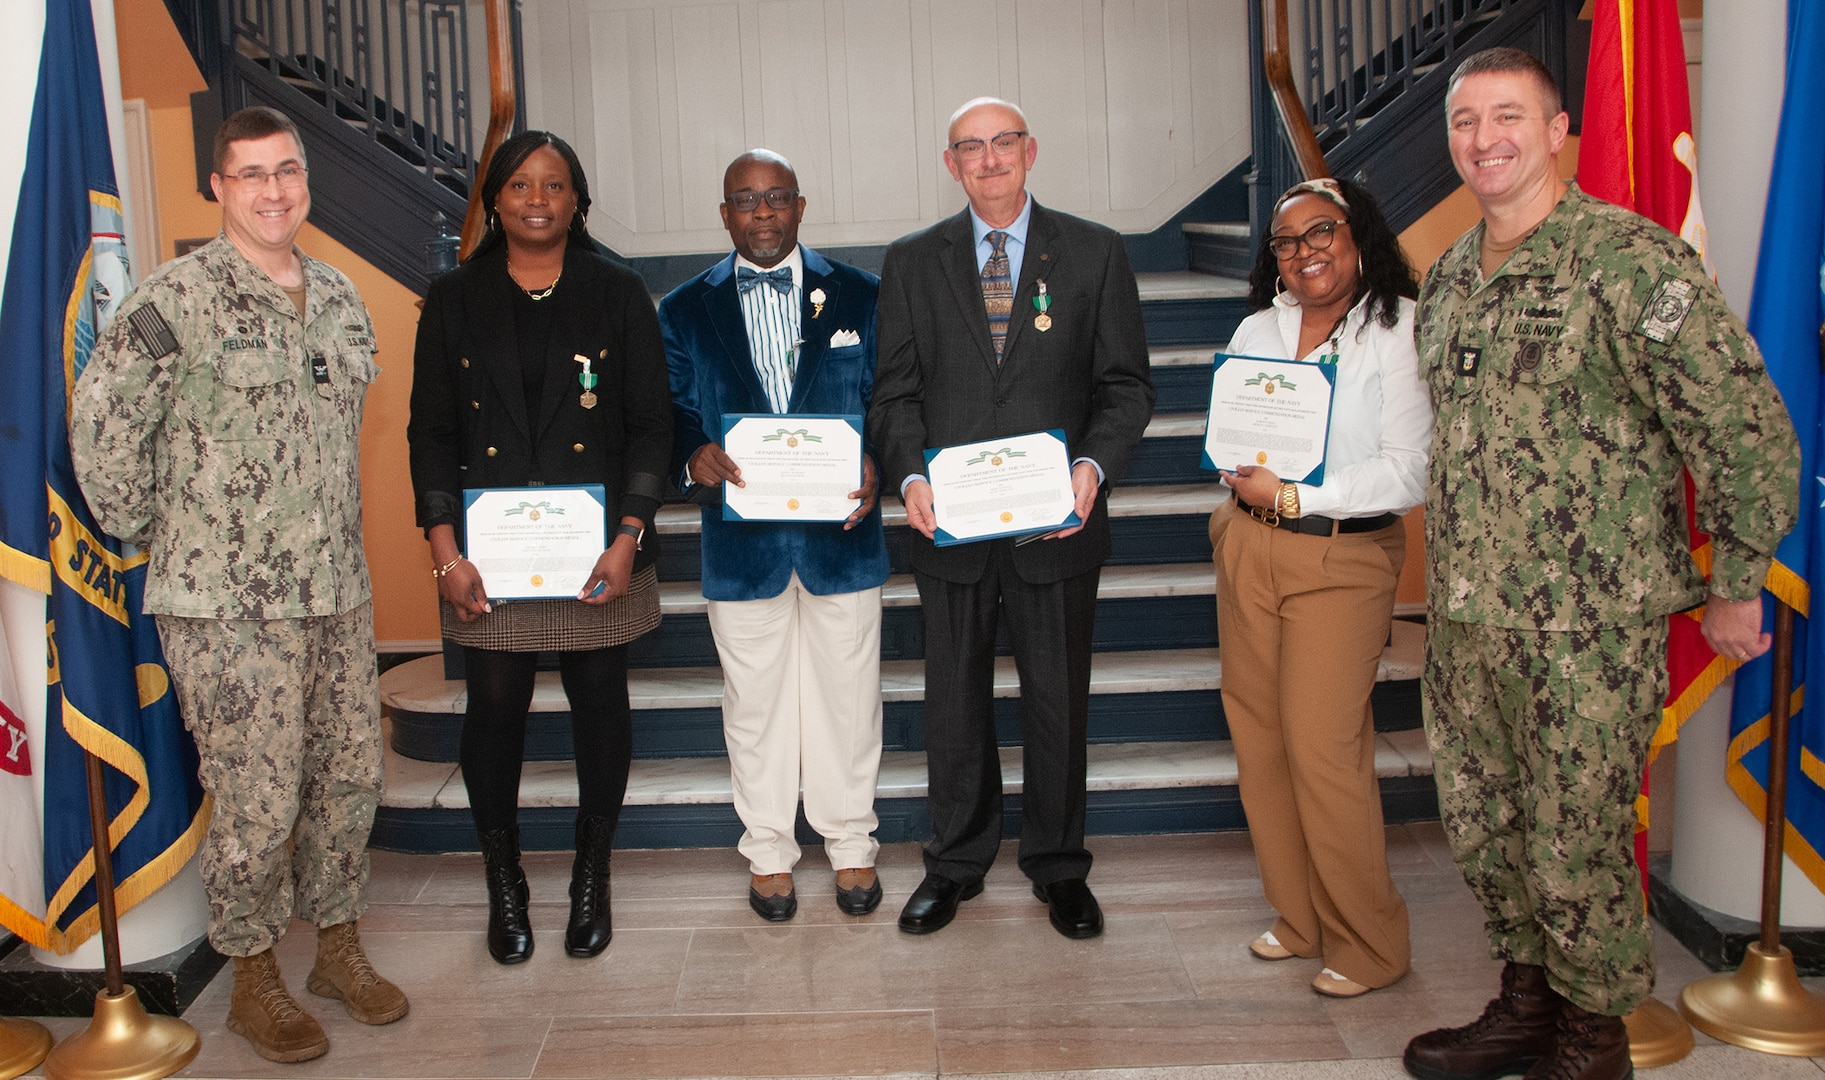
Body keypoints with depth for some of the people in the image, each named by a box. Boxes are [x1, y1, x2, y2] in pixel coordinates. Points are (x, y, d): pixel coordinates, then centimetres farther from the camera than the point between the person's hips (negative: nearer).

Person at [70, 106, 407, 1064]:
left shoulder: (339, 296, 10)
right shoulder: (178, 300, -10)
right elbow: (100, 422, -8)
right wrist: (146, 531, 0)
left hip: (336, 590, 6)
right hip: (226, 602, -6)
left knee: (351, 775, 13)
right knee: (257, 799, 1)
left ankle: (340, 948, 31)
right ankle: (253, 981, 21)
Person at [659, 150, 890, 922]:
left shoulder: (861, 296, 5)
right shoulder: (685, 310, 8)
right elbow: (673, 413, 3)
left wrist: (875, 463, -17)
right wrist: (693, 458, -20)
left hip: (840, 534, 0)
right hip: (741, 539, 1)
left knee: (847, 699, 9)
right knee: (755, 706, 10)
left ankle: (851, 847, 26)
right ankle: (768, 854, 26)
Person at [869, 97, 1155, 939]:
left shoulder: (1095, 254, 4)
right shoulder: (911, 263, 7)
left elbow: (1126, 384, 1)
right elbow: (896, 391, 5)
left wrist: (1093, 466, -16)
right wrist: (910, 475, -13)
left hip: (1056, 523, -1)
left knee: (1058, 702, 10)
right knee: (954, 702, 12)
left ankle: (1058, 867, 28)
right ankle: (956, 863, 29)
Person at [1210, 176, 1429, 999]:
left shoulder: (1400, 331, -7)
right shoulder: (1257, 331, 11)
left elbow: (1408, 473, -12)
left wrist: (1298, 497, -15)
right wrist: (1245, 483, -5)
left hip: (1345, 557, -6)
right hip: (1250, 548, 6)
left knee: (1323, 747, -6)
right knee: (1258, 735, 7)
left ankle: (1368, 945, 12)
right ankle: (1299, 919, 24)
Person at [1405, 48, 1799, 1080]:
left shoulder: (1631, 260, -12)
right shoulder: (1449, 276, 10)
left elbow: (1747, 428, -11)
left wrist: (1736, 588, -7)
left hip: (1587, 625, -7)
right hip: (1463, 618, 7)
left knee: (1577, 845, 4)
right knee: (1484, 824, 16)